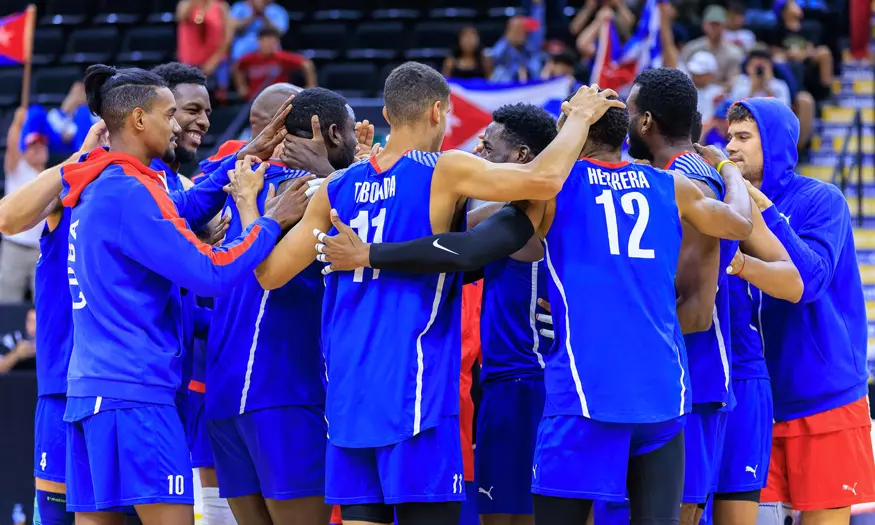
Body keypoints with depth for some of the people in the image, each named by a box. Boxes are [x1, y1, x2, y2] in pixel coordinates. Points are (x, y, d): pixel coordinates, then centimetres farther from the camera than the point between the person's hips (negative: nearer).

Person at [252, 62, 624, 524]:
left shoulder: (336, 188, 10)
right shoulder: (444, 172, -7)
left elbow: (271, 273, 12)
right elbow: (543, 179, -18)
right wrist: (580, 116, -2)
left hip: (348, 394, 6)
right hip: (414, 391, -6)